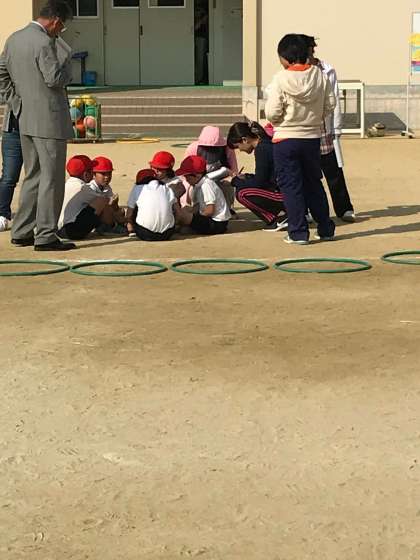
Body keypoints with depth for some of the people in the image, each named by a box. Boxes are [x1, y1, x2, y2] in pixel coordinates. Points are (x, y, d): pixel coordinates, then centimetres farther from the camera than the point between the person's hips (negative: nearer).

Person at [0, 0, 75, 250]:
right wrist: (67, 60, -4)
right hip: (49, 120, -9)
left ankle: (22, 232, 19)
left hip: (25, 119, 9)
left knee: (33, 177, 17)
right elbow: (55, 79, -22)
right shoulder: (44, 43, -17)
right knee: (52, 178, -3)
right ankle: (46, 236, -2)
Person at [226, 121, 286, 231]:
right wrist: (246, 177, 16)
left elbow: (259, 183, -14)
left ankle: (279, 218, -7)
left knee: (242, 193, -14)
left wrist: (236, 181, -1)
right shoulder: (267, 143, 12)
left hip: (287, 196, -10)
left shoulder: (262, 149, -16)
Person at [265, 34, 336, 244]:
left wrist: (277, 122, 6)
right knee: (314, 184, 17)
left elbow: (272, 112, -16)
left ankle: (298, 233, 4)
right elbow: (330, 105, 1)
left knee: (291, 187, 4)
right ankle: (326, 229, 21)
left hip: (286, 139, -4)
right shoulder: (320, 75, -3)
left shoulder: (280, 79, -15)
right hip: (312, 138, 4)